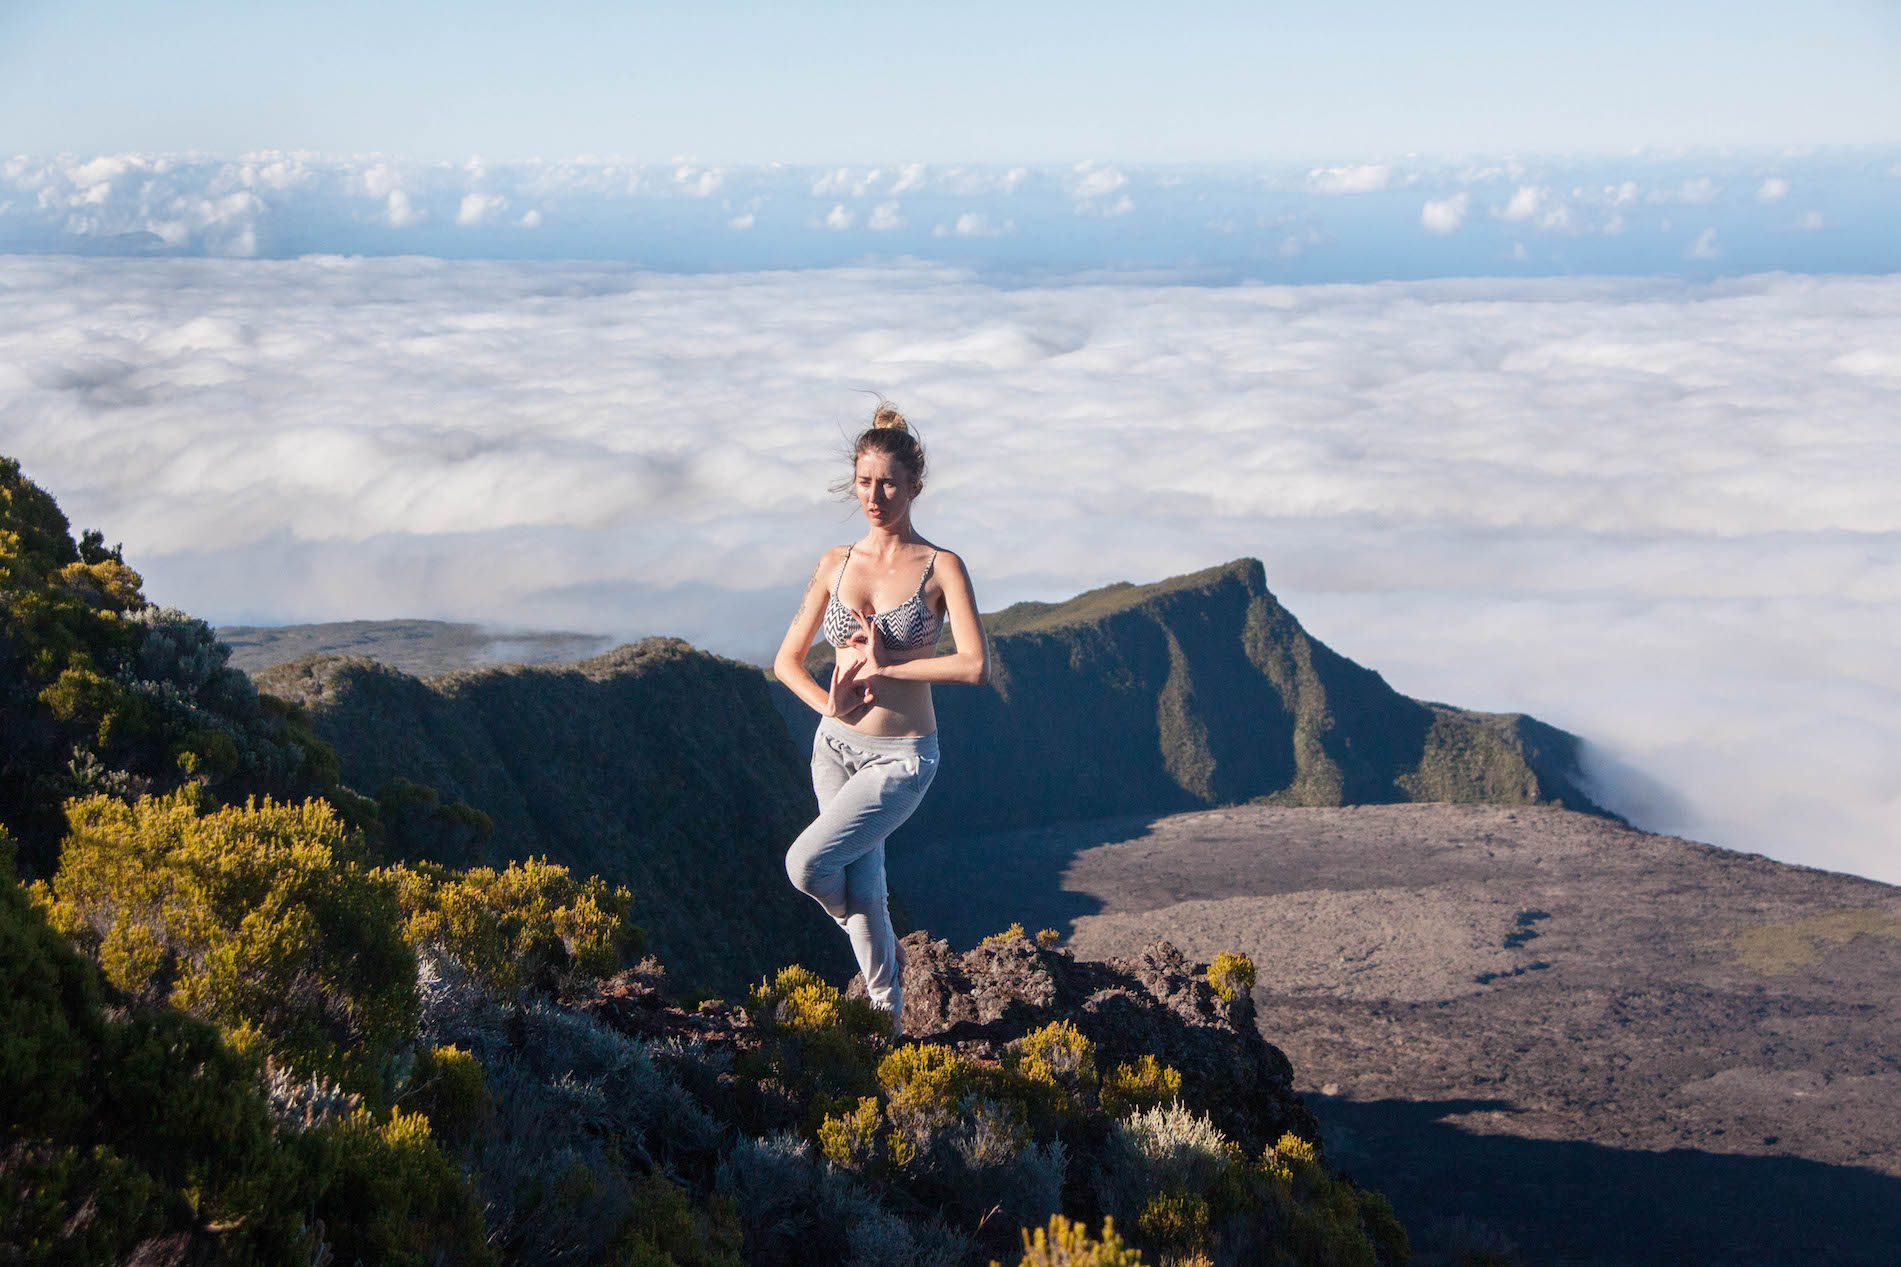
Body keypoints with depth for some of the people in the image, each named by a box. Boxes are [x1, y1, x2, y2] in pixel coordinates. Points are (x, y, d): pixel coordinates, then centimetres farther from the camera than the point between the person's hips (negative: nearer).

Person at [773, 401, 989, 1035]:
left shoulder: (941, 568, -9)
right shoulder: (836, 563, 3)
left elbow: (976, 666, -21)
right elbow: (787, 660, 9)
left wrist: (885, 665, -17)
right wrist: (830, 704, -9)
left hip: (902, 757, -4)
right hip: (836, 745, 5)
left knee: (806, 864, -18)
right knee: (862, 889, 11)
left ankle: (884, 947, 13)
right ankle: (888, 1012, 32)